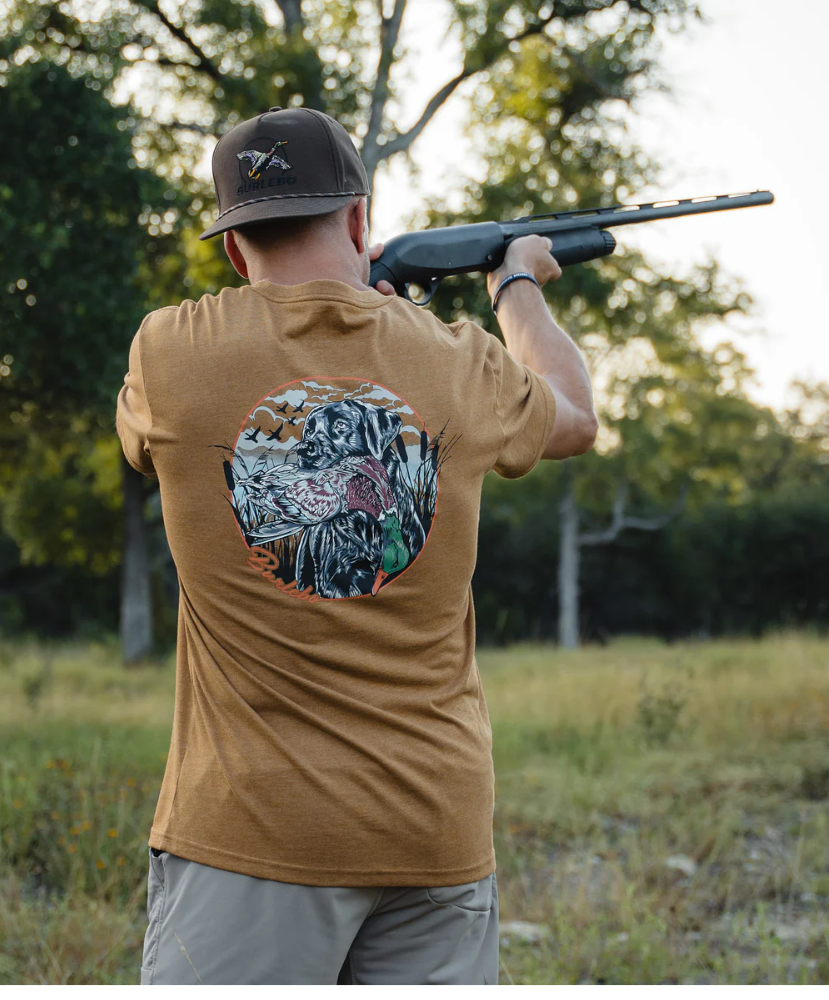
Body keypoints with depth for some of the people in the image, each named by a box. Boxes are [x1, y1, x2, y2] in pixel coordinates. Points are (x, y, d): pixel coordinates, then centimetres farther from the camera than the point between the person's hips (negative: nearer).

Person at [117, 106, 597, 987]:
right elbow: (573, 418, 24)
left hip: (251, 825, -2)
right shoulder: (461, 366, 1)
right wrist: (518, 286, 42)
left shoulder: (170, 353, -4)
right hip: (436, 828, 2)